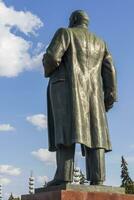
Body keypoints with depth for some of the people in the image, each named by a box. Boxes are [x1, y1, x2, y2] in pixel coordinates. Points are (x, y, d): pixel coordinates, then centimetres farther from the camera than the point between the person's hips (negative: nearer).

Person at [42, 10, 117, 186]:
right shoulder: (99, 43, 21)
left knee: (66, 129, -15)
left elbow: (51, 57, -9)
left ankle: (64, 174, -27)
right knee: (93, 133, -3)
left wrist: (48, 71, 12)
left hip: (66, 86, -4)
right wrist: (110, 97, 5)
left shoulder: (65, 33, 7)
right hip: (91, 92, 5)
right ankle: (97, 179, -15)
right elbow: (109, 70, 10)